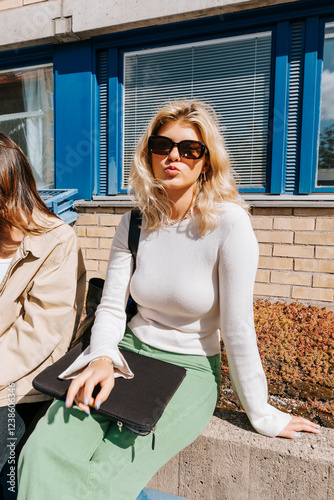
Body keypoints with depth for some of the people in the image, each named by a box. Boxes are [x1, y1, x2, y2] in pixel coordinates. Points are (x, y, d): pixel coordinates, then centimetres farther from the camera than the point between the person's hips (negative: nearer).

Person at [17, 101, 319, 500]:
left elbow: (238, 328, -15)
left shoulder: (228, 223, -16)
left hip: (191, 372, -3)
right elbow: (111, 307, 0)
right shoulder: (133, 224, 0)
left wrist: (261, 415, -5)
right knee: (43, 453, -16)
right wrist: (103, 358, -19)